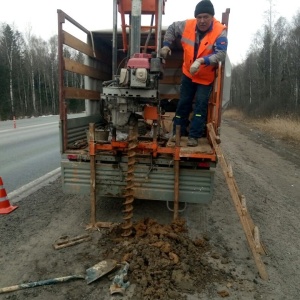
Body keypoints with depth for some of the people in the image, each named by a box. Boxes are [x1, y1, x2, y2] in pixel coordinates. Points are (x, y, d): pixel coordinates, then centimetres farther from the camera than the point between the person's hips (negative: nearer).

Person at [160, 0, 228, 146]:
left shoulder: (220, 32, -21)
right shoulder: (187, 25, -11)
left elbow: (221, 54, -31)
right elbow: (171, 28, 8)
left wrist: (202, 61, -43)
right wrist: (166, 45, -3)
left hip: (206, 77, -3)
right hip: (188, 74, 4)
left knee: (201, 104, -8)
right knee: (183, 102, 9)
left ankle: (193, 135, -1)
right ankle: (178, 132, 22)